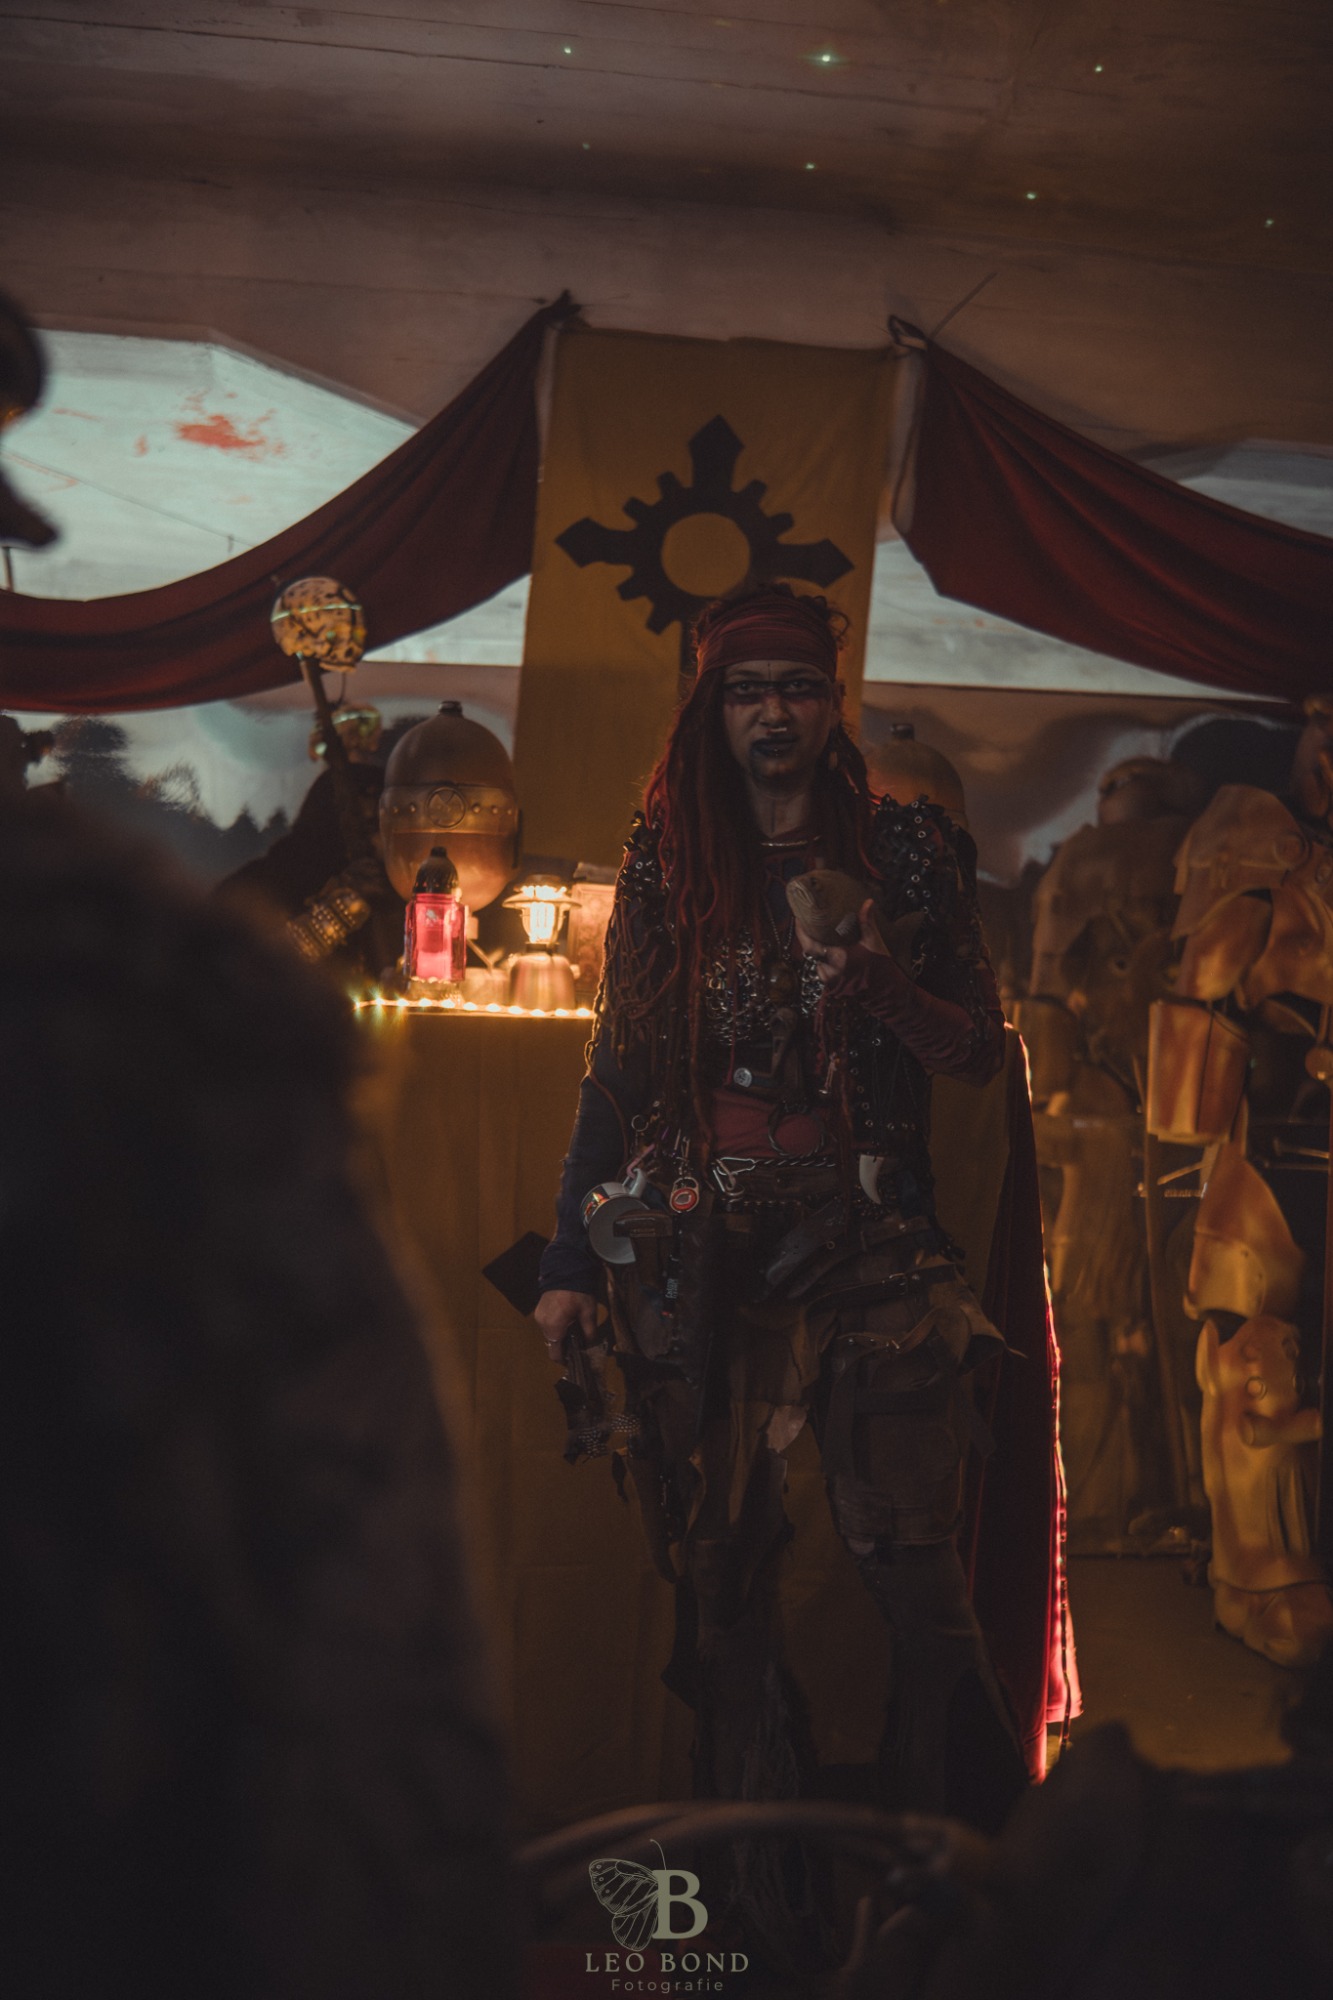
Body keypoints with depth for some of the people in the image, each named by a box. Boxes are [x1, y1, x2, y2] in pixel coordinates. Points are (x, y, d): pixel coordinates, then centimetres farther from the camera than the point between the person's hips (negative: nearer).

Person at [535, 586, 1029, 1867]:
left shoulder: (905, 851, 7)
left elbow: (980, 1052, 9)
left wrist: (885, 992, -12)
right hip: (691, 1253, 2)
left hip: (863, 1242, -1)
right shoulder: (665, 862, 10)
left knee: (908, 1562, -8)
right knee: (717, 1571, 3)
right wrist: (570, 1262, 7)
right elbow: (617, 1068, 11)